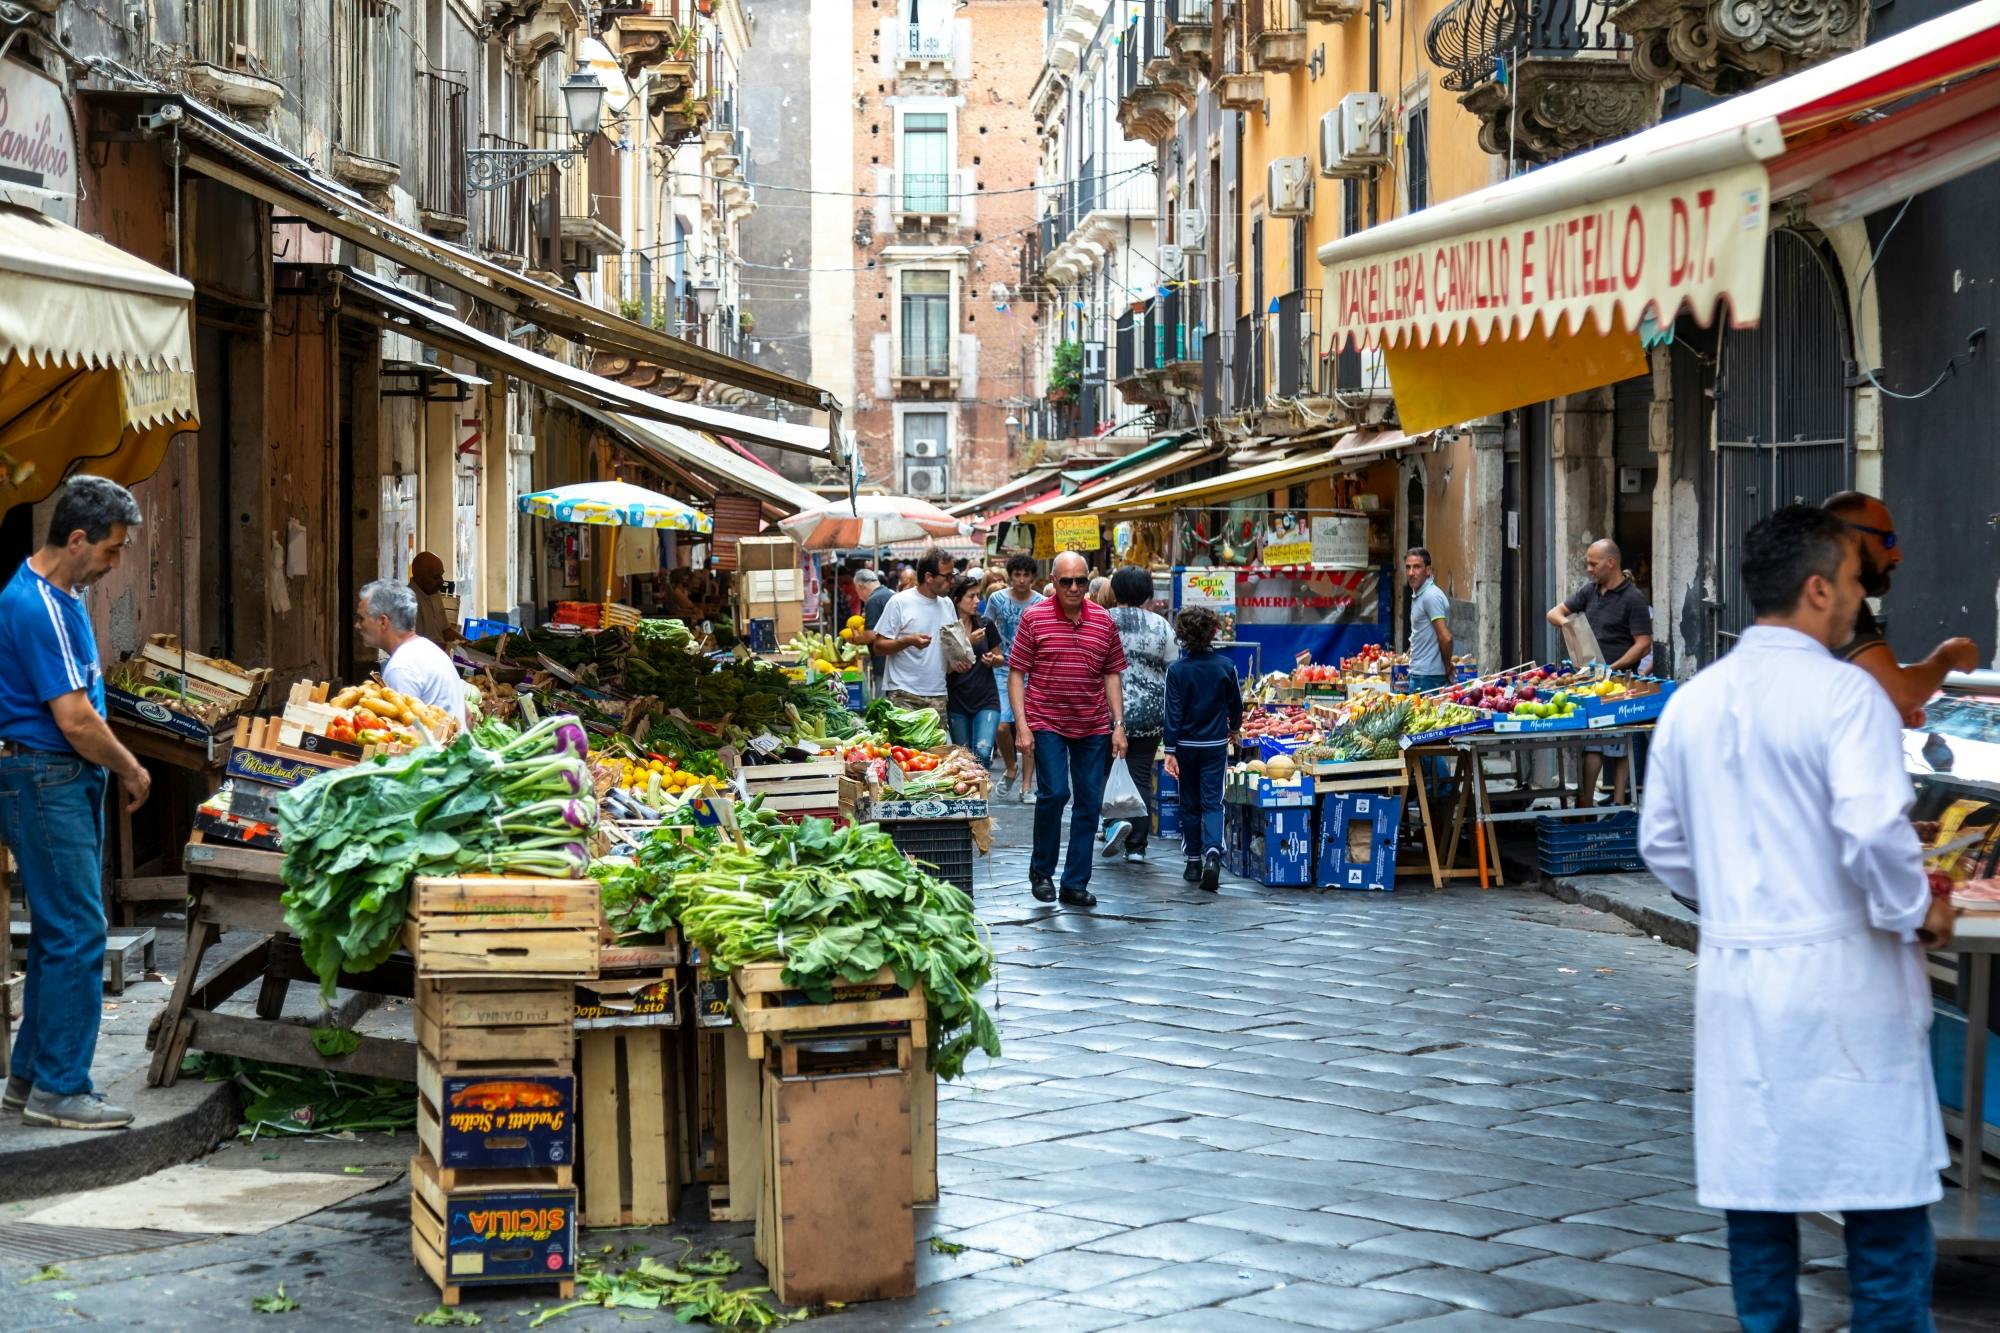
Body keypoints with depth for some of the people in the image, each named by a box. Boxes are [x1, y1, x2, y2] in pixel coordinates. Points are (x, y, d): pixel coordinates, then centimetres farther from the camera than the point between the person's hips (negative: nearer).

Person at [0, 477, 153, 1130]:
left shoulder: (60, 596, 13)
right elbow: (74, 721, -21)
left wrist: (117, 768, 14)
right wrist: (132, 770, -7)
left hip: (69, 782, 10)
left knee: (60, 932, 13)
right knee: (77, 935, -9)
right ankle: (59, 1089, -4)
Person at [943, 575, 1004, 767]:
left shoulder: (986, 624, 0)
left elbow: (1000, 659, 13)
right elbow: (945, 667, -10)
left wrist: (992, 659, -10)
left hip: (986, 700, 0)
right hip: (957, 702, 0)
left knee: (982, 753, -18)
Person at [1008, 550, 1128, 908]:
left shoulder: (1103, 620, 5)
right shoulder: (1034, 618, -4)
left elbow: (1112, 674, 10)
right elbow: (1016, 673, -3)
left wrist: (1118, 724, 4)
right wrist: (1022, 725, -10)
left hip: (1094, 727, 4)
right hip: (1047, 724, -4)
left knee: (1090, 802, 4)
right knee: (1054, 792, -14)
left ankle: (1075, 883, 13)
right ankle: (1041, 871, 7)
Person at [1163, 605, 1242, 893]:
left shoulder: (1176, 670, -10)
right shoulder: (1225, 666, -6)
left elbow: (1172, 713, -11)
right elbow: (1236, 704, 6)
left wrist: (1170, 751, -9)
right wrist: (1234, 729, 25)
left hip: (1186, 745, 0)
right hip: (1215, 744, 0)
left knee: (1190, 804, 13)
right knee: (1213, 802, 0)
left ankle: (1193, 861, 18)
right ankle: (1212, 852, -23)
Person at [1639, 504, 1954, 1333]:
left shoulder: (1692, 703, 8)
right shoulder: (1843, 693, -12)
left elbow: (1662, 845, 13)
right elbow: (1873, 830, -23)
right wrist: (1917, 914, -7)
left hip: (1734, 972, 6)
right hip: (1840, 976, -6)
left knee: (1754, 1186, 12)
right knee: (1884, 1201, 2)